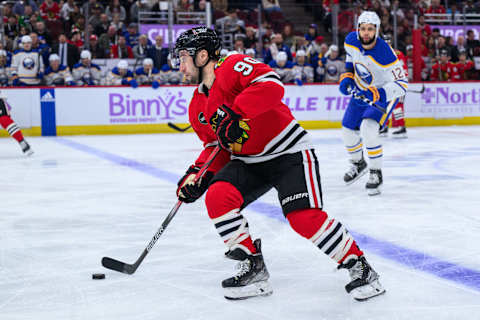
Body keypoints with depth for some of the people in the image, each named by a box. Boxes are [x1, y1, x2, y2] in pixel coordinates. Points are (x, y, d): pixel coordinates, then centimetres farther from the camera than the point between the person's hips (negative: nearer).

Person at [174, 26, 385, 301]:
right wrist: (197, 174, 0)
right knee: (217, 196, -17)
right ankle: (254, 268, -5)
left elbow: (272, 85, -31)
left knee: (305, 218, -20)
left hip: (289, 152, -7)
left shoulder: (234, 66, -15)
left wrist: (235, 113, -36)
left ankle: (358, 265, 0)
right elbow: (216, 146, 16)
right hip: (247, 162, 7)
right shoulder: (198, 107, 10)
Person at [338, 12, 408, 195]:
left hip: (384, 93, -7)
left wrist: (380, 94, -44)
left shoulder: (385, 54, -33)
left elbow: (402, 83, -30)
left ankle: (376, 174, -11)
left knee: (368, 129, -26)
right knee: (348, 130, 10)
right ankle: (358, 164, 39)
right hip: (361, 91, 7)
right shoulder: (351, 40, -15)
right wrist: (347, 77, -2)